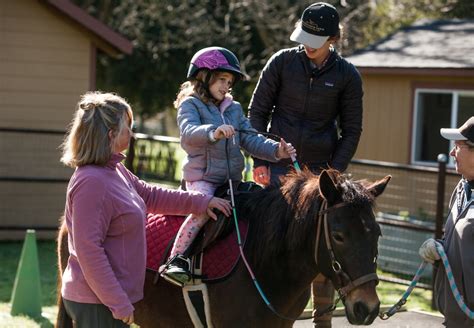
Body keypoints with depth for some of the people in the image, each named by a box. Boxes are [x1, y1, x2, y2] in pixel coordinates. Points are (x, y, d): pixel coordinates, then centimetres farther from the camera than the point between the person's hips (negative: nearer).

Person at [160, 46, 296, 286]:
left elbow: (251, 140, 11)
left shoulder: (234, 109, 17)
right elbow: (188, 131, -23)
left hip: (231, 179, 7)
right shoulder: (190, 104, -3)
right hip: (202, 177, -7)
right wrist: (213, 132, -43)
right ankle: (176, 260, -30)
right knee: (204, 210, -32)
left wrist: (276, 151, -6)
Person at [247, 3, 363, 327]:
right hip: (278, 166, 0)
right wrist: (259, 161, -4)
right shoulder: (282, 62, -2)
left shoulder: (347, 75, -2)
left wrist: (333, 173, -7)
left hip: (319, 168, 0)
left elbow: (351, 130, 2)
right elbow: (258, 111, 2)